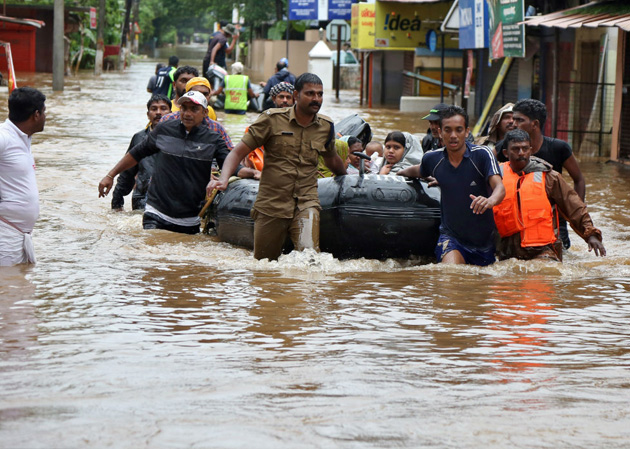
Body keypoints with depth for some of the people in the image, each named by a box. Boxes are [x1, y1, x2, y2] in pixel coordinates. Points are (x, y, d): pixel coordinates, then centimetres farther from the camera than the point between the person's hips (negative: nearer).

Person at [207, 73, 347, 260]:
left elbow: (332, 160, 29)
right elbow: (238, 152, -3)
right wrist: (223, 179, -19)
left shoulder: (326, 127, 8)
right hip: (271, 205, -1)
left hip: (306, 204, 1)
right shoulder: (272, 119, -2)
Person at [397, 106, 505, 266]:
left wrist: (491, 200, -48)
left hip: (484, 239, 0)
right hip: (451, 235, 0)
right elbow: (419, 171, 23)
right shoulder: (432, 159, -2)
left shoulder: (482, 155, -13)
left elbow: (499, 187, -26)